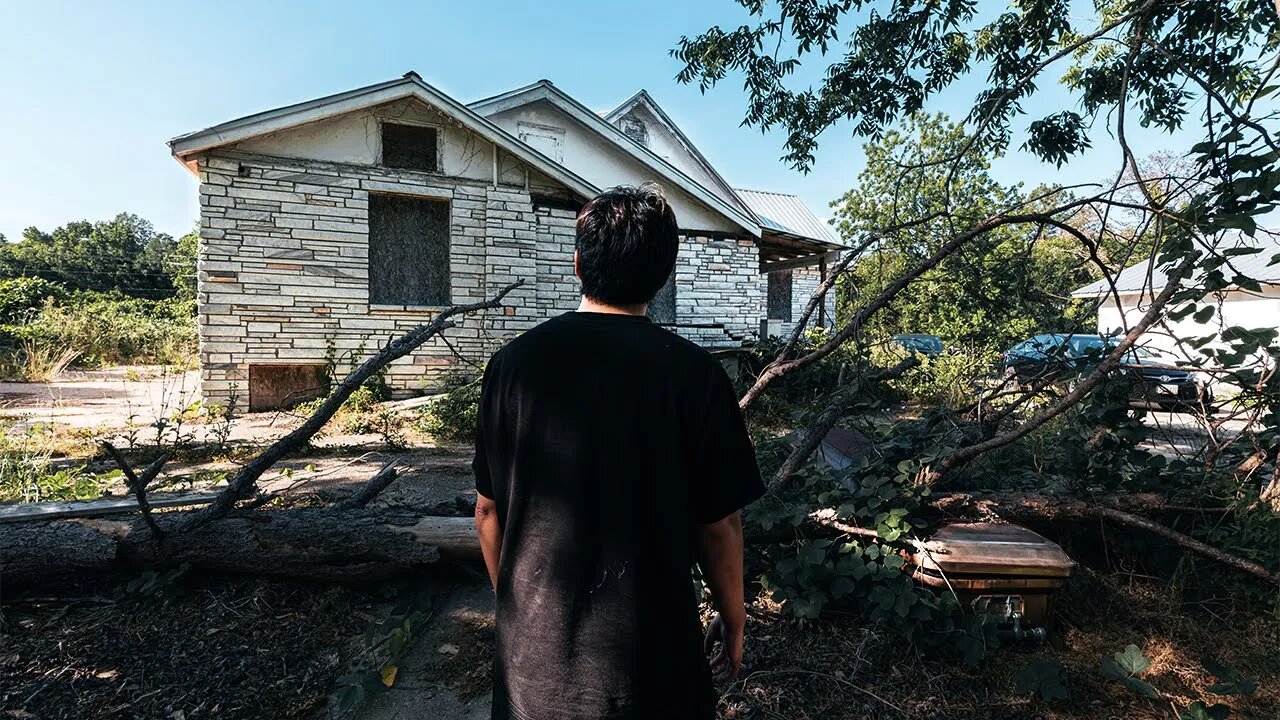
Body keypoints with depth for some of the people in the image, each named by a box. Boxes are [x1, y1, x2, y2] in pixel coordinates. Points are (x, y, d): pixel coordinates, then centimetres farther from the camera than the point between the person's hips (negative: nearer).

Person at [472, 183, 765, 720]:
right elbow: (718, 524, -11)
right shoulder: (692, 374, -18)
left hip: (534, 647, 2)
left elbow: (488, 509, -2)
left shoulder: (514, 362, -10)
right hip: (649, 647, -1)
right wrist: (733, 619, 7)